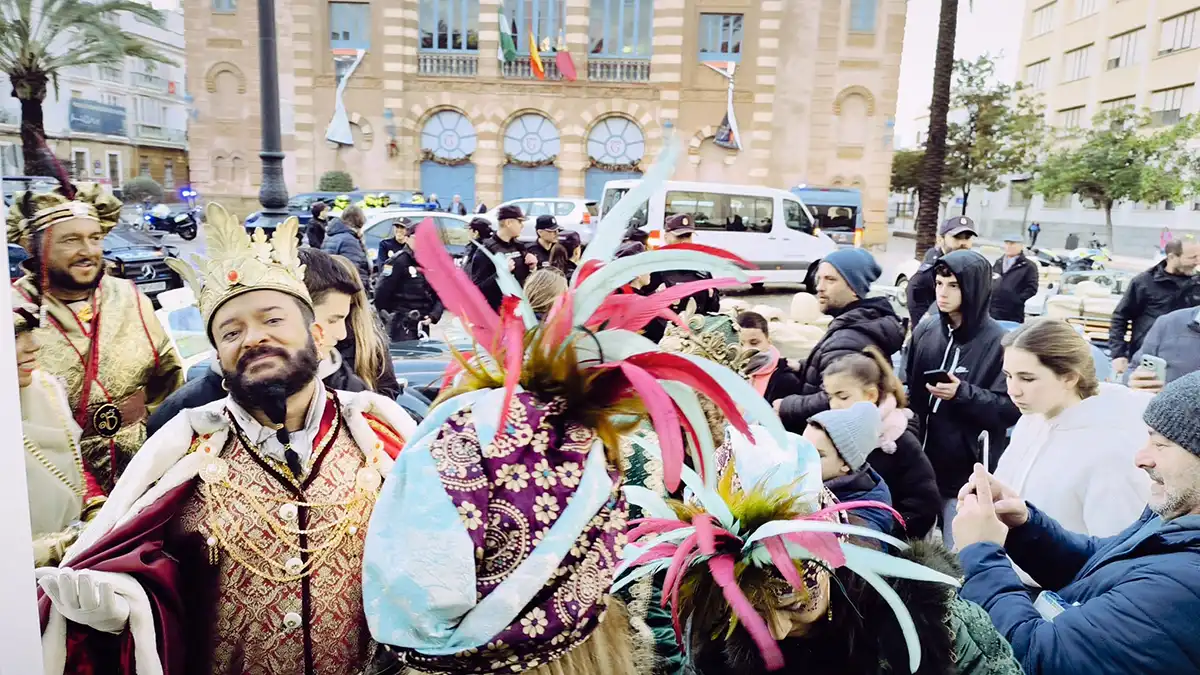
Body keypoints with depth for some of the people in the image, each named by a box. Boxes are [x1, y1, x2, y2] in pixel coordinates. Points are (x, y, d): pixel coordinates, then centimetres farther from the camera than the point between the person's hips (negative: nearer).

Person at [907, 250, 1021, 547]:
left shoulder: (998, 342, -10)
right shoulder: (924, 332, 5)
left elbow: (1011, 409, -12)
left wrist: (963, 393, -23)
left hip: (968, 472, -5)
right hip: (922, 463, 5)